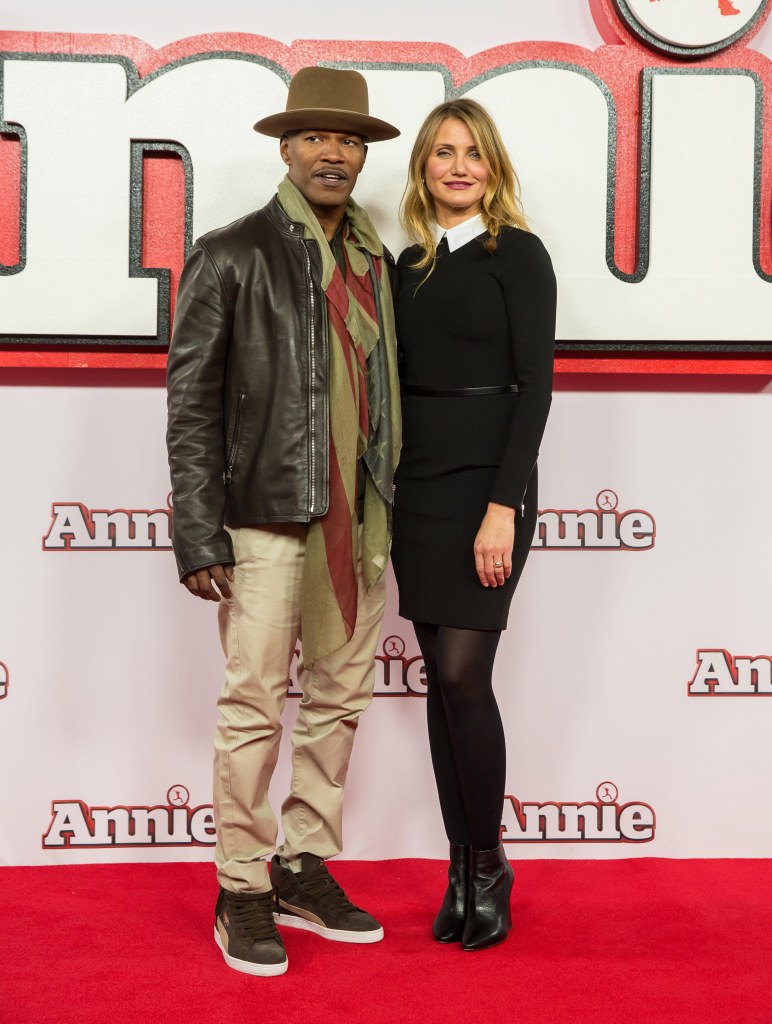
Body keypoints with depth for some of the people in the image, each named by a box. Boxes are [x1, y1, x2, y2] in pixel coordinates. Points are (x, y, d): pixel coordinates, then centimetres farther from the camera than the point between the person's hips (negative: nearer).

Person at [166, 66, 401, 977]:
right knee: (254, 705, -1)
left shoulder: (375, 263, 13)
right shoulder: (230, 256, -1)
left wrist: (390, 508, 8)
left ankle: (306, 873, 25)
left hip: (358, 519, 6)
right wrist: (198, 535, -10)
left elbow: (387, 386, 15)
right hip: (268, 516, -5)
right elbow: (191, 400, -4)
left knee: (339, 699, 11)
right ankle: (243, 894, 13)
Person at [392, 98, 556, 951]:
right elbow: (403, 382, 14)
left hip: (483, 486, -6)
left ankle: (489, 865, 8)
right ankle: (462, 870, 16)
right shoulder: (412, 262, 13)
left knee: (463, 674, -10)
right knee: (441, 679, 7)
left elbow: (534, 383, -10)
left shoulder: (516, 253, -3)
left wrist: (503, 505, -17)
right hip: (417, 488, 6)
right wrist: (387, 492, 9)